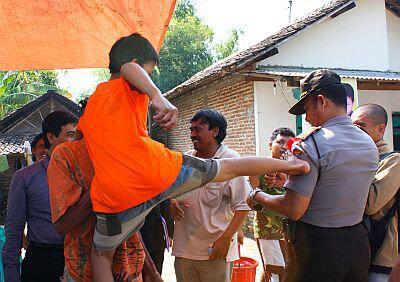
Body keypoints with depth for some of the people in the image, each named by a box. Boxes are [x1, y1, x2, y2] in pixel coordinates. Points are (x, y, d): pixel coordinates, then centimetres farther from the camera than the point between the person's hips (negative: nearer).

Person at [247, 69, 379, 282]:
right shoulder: (370, 144, 4)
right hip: (358, 243, 7)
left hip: (316, 248, -7)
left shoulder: (312, 143, -20)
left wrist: (257, 196, -6)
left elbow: (294, 210, -23)